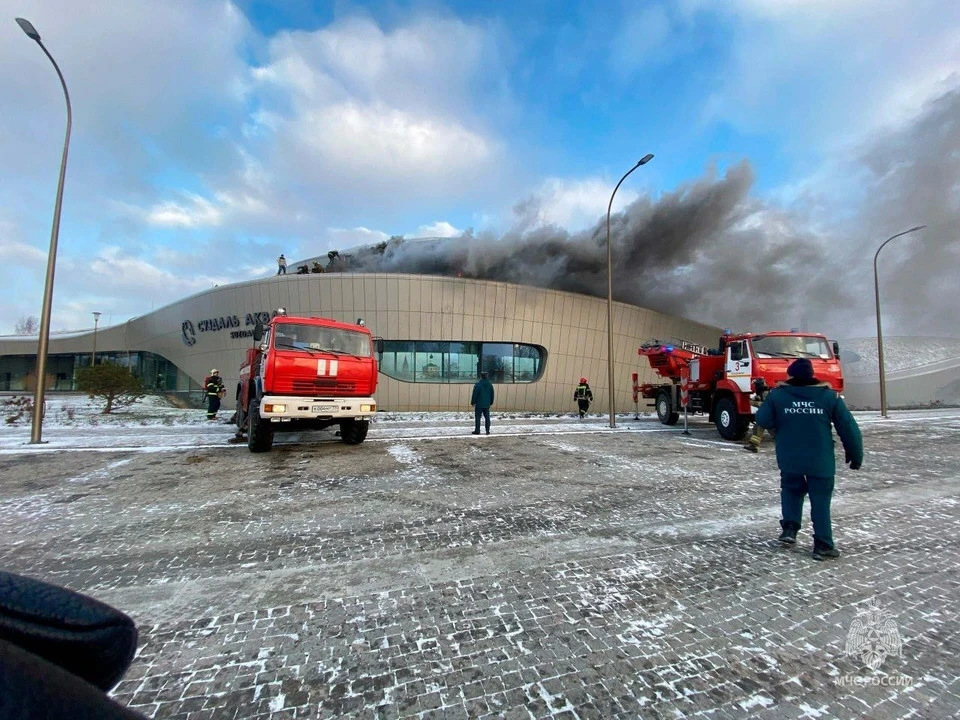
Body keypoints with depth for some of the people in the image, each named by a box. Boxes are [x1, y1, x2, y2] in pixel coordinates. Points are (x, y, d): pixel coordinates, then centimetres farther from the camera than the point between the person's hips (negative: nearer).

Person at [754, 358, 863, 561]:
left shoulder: (777, 395, -6)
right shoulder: (830, 396, -2)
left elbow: (762, 420, -5)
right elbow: (849, 429, 1)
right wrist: (855, 456, 11)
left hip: (789, 460, 0)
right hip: (821, 462, 0)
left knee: (791, 489, 23)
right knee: (821, 501, 10)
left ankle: (790, 527, 13)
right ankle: (823, 545, 13)